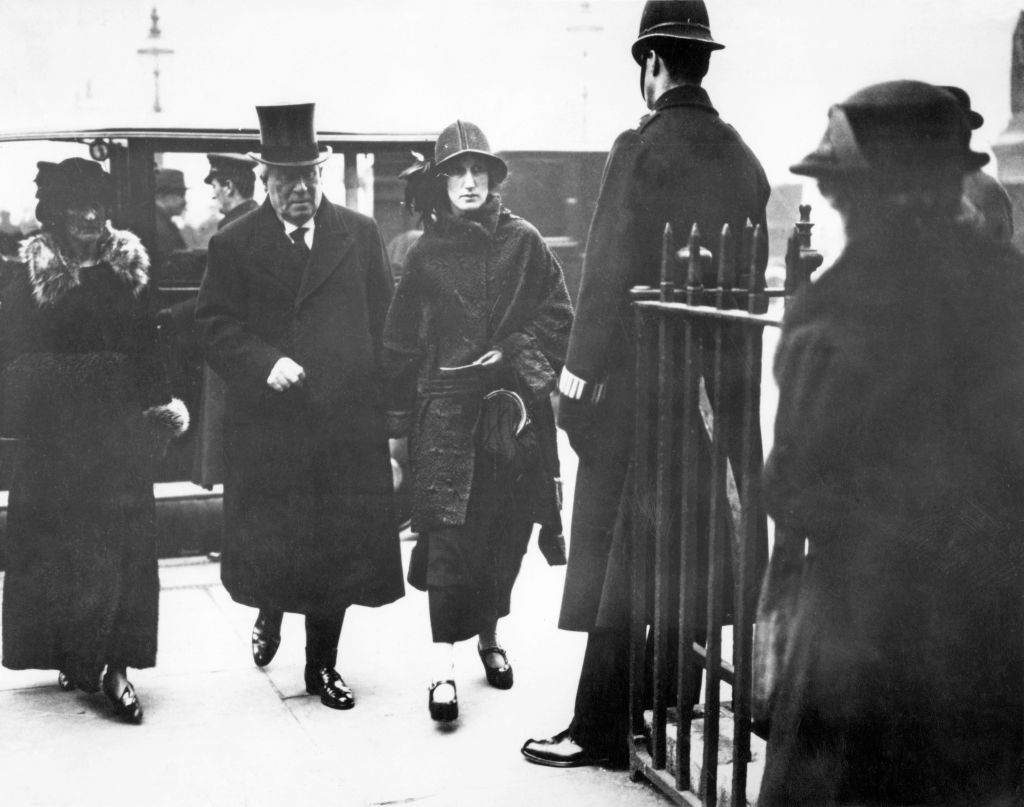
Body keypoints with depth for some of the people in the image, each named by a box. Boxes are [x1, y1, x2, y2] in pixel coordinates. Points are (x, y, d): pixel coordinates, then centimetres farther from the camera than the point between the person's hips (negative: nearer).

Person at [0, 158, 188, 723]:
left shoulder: (130, 268, 5)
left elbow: (147, 348, 5)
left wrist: (158, 407, -3)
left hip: (119, 431, 1)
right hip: (54, 437, -1)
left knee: (124, 548, -1)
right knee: (56, 547, 3)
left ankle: (115, 666, 5)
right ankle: (71, 656, 15)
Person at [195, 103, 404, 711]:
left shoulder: (361, 235, 6)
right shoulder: (234, 245, 4)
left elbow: (385, 323, 5)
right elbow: (216, 326, -1)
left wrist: (387, 410, 0)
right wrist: (265, 363, -18)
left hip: (348, 423, 1)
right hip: (265, 426, -1)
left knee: (341, 546, 6)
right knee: (267, 542, 5)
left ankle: (323, 665, 22)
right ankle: (270, 612, 39)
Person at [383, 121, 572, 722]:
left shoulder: (523, 242, 4)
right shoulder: (427, 255, 4)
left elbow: (558, 315, 6)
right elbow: (402, 341, 8)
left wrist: (512, 355, -7)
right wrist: (401, 417, 6)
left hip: (514, 407, 2)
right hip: (446, 408, -1)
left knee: (507, 531, 9)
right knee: (449, 534, -9)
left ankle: (490, 634, 30)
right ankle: (445, 667, -8)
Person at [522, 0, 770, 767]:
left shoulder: (644, 147, -12)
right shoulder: (742, 157, 6)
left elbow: (611, 270, -16)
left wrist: (581, 367, -10)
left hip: (635, 385, -6)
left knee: (619, 557, 0)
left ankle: (601, 729, 6)